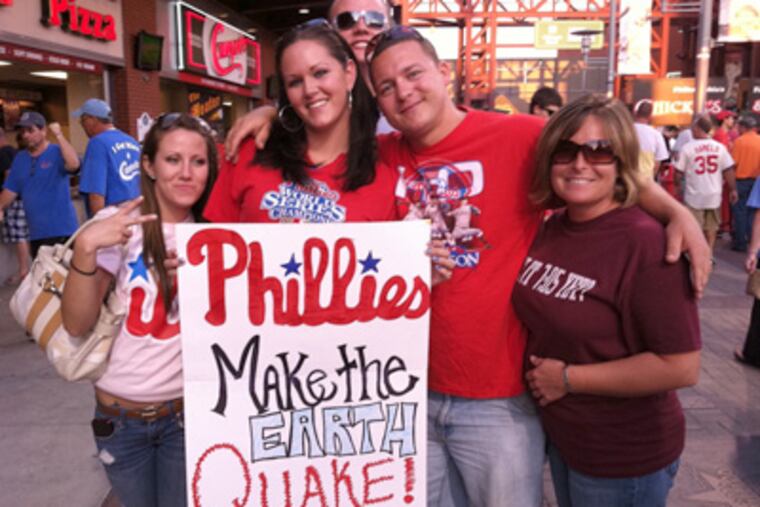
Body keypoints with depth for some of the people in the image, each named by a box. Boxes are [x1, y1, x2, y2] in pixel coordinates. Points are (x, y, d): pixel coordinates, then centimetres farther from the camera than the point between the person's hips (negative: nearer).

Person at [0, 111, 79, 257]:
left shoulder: (57, 152, -5)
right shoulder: (20, 159, 13)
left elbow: (73, 165, -28)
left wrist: (59, 135, -24)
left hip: (62, 230, -6)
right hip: (36, 233, 6)